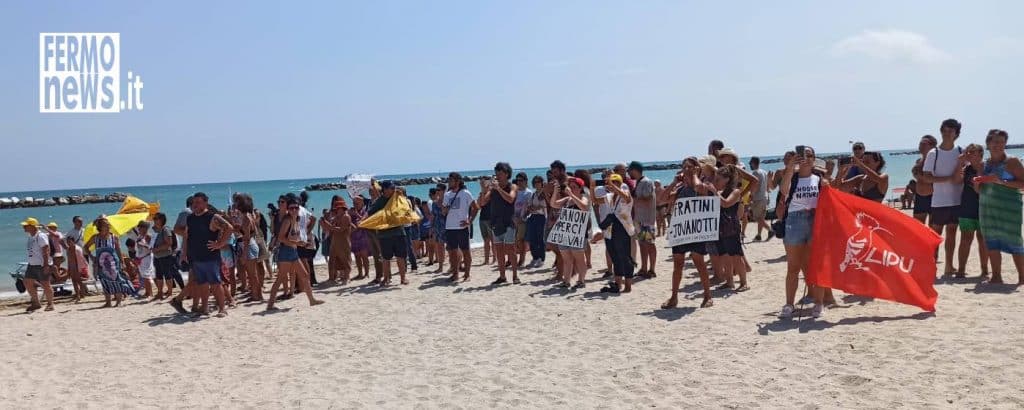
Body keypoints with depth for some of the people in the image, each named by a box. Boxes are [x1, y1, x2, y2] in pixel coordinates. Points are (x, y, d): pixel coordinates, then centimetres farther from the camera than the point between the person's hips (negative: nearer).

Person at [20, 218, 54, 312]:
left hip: (42, 265, -9)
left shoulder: (41, 236, -15)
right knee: (27, 283, 8)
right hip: (32, 265, 9)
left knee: (45, 285, -4)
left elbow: (46, 251, -20)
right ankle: (36, 303, 19)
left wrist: (46, 265, -23)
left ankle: (50, 304, 7)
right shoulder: (30, 237, 12)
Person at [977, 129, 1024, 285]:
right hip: (987, 207, 6)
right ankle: (996, 277, 11)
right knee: (991, 242, 4)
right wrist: (978, 182, 2)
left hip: (1008, 207, -5)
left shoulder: (1012, 161, -4)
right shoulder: (985, 164, 13)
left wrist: (1002, 182, -20)